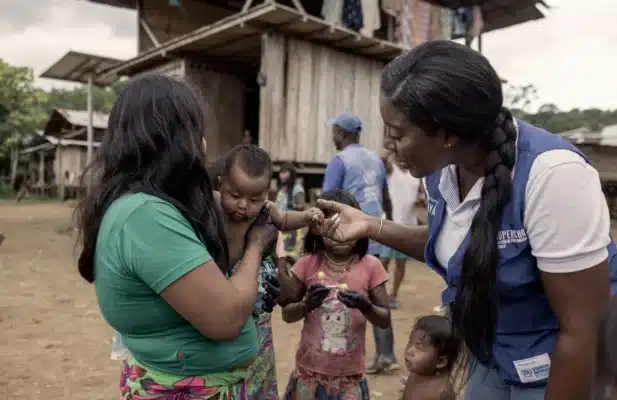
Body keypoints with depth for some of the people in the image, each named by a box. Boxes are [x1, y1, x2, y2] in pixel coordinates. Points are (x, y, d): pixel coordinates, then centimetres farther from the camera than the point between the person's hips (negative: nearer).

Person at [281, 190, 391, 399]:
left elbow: (385, 320, -4)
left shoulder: (370, 266, -7)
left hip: (350, 375, 0)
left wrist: (365, 306, -24)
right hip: (310, 371, 1)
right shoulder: (308, 264, -6)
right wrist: (306, 305, -21)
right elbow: (287, 315, -1)